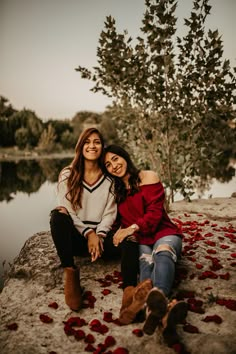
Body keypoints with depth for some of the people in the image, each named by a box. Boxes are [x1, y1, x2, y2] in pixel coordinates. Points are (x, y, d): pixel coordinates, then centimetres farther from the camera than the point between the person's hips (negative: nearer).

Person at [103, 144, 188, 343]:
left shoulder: (148, 177, 1)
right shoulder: (116, 189, 17)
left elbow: (155, 212, -9)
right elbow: (122, 219, 15)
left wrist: (133, 227, -23)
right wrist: (125, 233, -8)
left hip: (163, 232, -2)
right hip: (138, 239, 3)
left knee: (163, 252, -38)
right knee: (146, 261, -33)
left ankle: (157, 300, -71)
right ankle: (164, 309, -66)